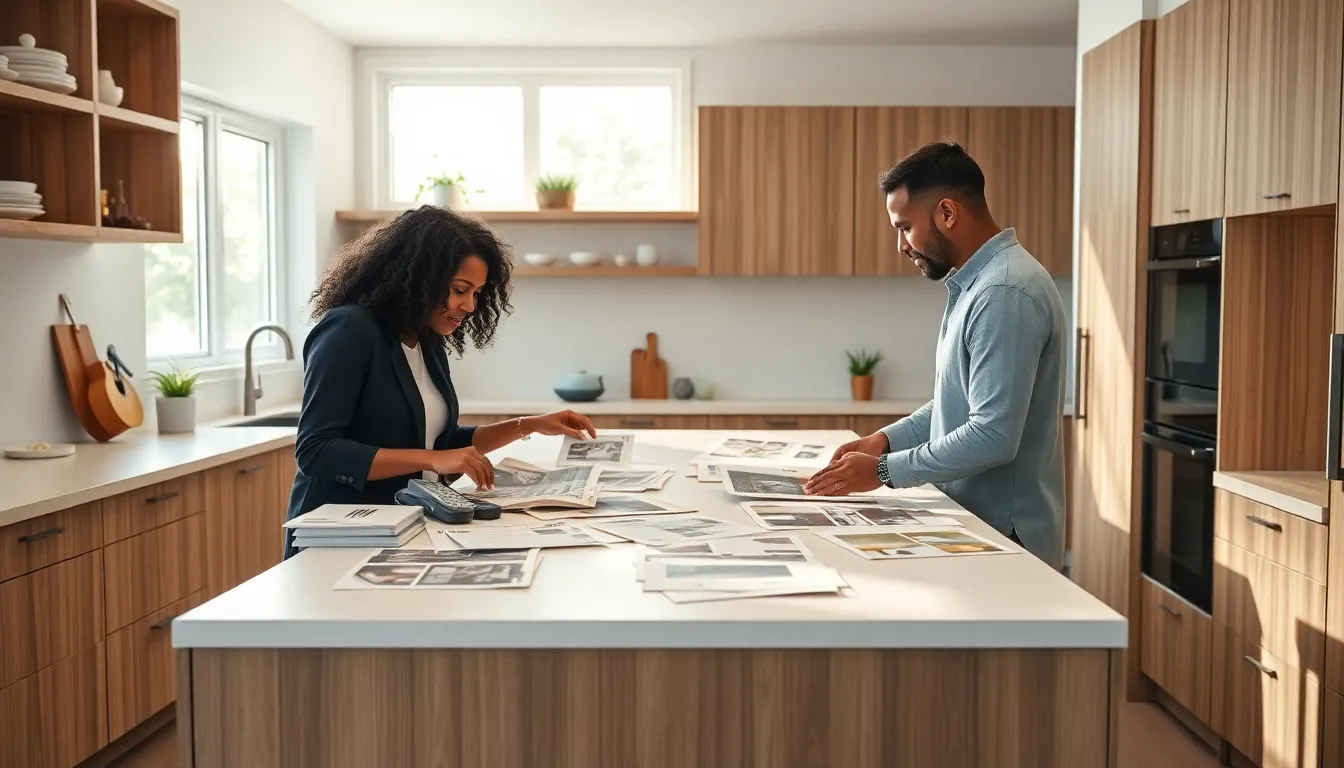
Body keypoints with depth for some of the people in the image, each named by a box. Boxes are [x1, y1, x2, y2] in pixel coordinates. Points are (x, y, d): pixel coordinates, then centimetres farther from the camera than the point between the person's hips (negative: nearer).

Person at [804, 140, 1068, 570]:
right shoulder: (976, 282, 10)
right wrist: (886, 439, 5)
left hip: (1003, 540, -9)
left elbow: (992, 437, -26)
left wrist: (884, 470, -20)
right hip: (974, 524, 9)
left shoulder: (1005, 293, -22)